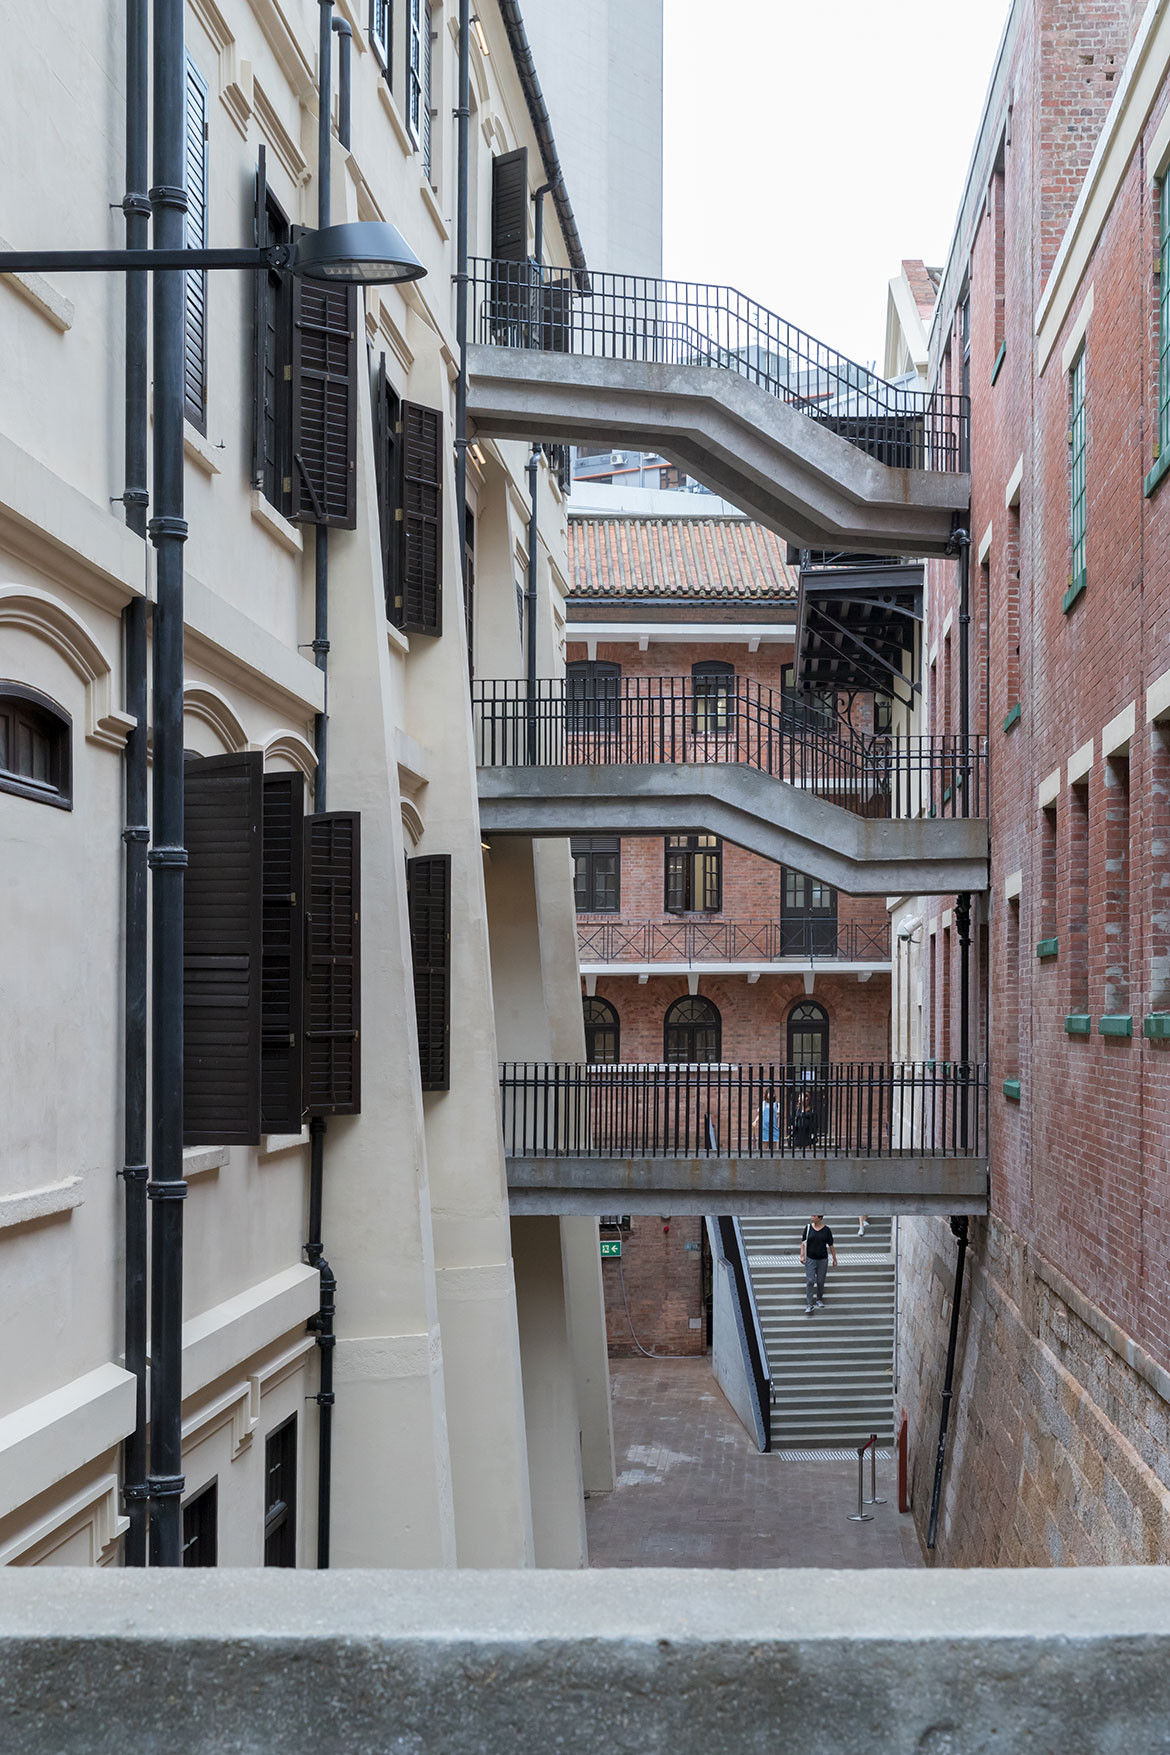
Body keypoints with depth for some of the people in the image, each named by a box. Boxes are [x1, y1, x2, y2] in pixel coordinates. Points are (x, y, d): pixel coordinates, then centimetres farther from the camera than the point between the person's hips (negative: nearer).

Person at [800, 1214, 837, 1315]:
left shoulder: (826, 1230, -1)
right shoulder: (808, 1228, -1)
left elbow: (830, 1246, 4)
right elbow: (803, 1242, 0)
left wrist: (834, 1259, 6)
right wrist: (802, 1255, -9)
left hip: (823, 1260, 1)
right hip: (810, 1259, 0)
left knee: (820, 1281, 7)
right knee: (810, 1281, -8)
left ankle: (819, 1300, 30)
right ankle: (810, 1305, -7)